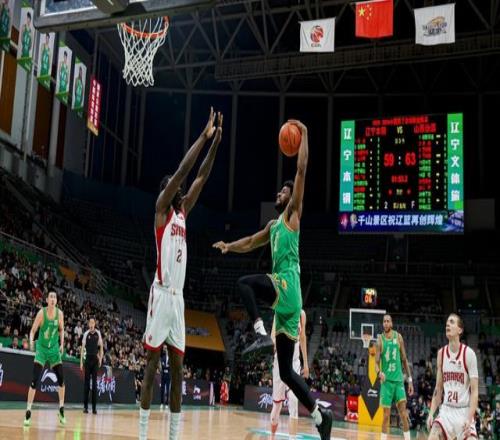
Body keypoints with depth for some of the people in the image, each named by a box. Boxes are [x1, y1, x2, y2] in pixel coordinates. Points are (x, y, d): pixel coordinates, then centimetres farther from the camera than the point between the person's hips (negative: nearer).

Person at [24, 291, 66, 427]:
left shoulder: (59, 313, -6)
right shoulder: (41, 312, -15)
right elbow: (33, 330, -12)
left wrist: (62, 344, 0)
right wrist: (31, 342, -30)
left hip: (54, 349, 3)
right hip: (42, 349, -3)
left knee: (61, 379, -1)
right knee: (34, 380, -12)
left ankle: (61, 409, 13)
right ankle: (28, 411, -4)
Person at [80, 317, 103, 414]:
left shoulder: (98, 333, 3)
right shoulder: (86, 334, 1)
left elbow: (101, 347, 8)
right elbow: (82, 347, 2)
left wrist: (100, 358, -1)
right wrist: (81, 361, -4)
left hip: (95, 359, 0)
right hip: (88, 358, 0)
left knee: (95, 382, 0)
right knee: (86, 381, 2)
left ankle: (94, 407, 3)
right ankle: (85, 406, 6)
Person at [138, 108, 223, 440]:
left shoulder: (183, 211, 18)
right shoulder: (161, 208, 0)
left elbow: (201, 177, 16)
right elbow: (182, 171, -11)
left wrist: (216, 142, 10)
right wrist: (204, 135, -9)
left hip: (179, 297, 7)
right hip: (162, 294, -7)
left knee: (177, 367, 7)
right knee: (153, 362, -6)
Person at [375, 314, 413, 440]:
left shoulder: (398, 337, 3)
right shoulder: (380, 340, -4)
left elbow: (404, 359, 9)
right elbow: (377, 362, -5)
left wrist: (410, 379, 6)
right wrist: (379, 372, -27)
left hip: (399, 379, 2)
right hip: (387, 380, -2)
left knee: (404, 414, -3)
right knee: (386, 414, 0)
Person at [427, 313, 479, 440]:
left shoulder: (468, 353, -11)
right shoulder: (441, 353, 4)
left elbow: (475, 391, -13)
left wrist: (469, 419, -22)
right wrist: (431, 413, 3)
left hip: (464, 411, -4)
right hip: (446, 410, 4)